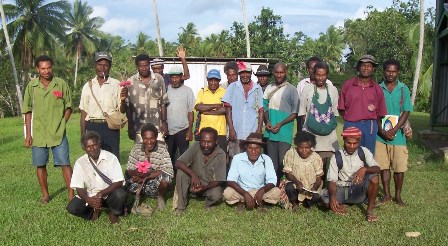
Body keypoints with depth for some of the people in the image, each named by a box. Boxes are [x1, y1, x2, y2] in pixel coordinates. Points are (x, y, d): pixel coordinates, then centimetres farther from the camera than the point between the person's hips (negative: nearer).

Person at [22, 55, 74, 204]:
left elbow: (68, 107, 5)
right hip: (38, 134, 2)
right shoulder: (32, 86, 2)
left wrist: (62, 124, -5)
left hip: (58, 134, -2)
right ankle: (45, 195, 27)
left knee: (65, 164, -2)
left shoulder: (61, 84, -3)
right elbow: (28, 111, 6)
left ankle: (71, 194, 7)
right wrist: (28, 134, 3)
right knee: (40, 165, 11)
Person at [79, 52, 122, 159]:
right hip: (92, 127, 2)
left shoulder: (116, 85, 3)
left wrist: (122, 100, -22)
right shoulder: (88, 86, 9)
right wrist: (83, 135, 6)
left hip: (111, 127, -2)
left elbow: (122, 110, 1)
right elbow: (84, 112, 11)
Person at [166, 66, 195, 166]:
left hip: (182, 130, -2)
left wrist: (190, 130, -6)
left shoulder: (187, 90, 0)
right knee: (168, 157, 11)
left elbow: (191, 111, -1)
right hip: (168, 130, 2)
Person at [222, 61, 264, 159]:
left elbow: (260, 111, 9)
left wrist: (259, 129, -1)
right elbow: (228, 109, 2)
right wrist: (231, 129, -6)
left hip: (252, 133, 1)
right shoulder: (232, 87, 6)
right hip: (236, 133, -1)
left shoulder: (258, 89, 9)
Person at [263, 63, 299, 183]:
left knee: (283, 162, -7)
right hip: (270, 132, 5)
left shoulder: (291, 89, -2)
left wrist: (280, 124, -13)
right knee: (272, 162, 9)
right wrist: (267, 121, 0)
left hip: (284, 132, -4)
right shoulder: (269, 88, 13)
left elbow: (295, 112, -3)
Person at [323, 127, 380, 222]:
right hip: (342, 189, -1)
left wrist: (364, 169, -37)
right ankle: (341, 206, 4)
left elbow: (377, 169, -14)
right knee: (327, 200, -32)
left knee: (374, 177, -30)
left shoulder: (364, 152, -5)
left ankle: (370, 209, -11)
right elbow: (332, 181, -13)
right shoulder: (337, 157, -10)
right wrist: (332, 196, -33)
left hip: (360, 188, 1)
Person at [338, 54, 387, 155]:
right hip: (350, 125, -1)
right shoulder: (347, 85, 2)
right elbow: (341, 108, 4)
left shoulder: (377, 89, 6)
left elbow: (381, 114, 9)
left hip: (370, 127, 1)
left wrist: (371, 124, 2)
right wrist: (349, 119, -2)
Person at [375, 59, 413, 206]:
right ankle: (387, 194, 20)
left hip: (398, 135, 0)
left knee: (399, 167, 4)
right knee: (384, 166, 7)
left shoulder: (403, 89, 2)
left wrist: (394, 130, -12)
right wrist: (382, 131, -10)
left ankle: (398, 195, 20)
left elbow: (406, 112, -2)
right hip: (380, 134, 1)